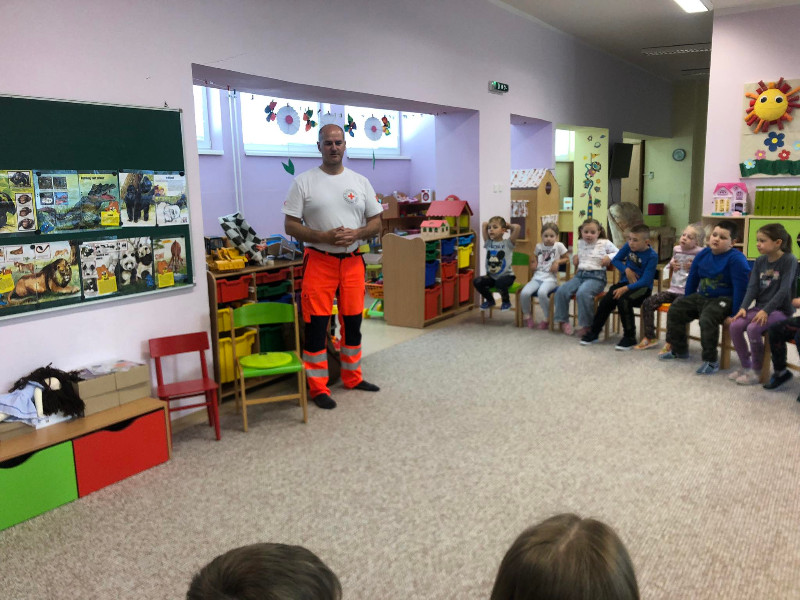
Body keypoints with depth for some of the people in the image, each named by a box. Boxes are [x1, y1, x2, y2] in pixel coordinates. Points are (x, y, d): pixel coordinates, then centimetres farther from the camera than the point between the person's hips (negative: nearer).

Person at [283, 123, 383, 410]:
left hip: (352, 261, 4)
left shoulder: (360, 181, 7)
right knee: (316, 324, -1)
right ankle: (318, 387, 10)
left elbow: (376, 223, 8)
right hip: (319, 261, -3)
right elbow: (291, 225, -5)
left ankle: (352, 377, 29)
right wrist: (324, 237, -19)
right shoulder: (304, 181, -2)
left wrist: (356, 234, -13)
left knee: (353, 322, 12)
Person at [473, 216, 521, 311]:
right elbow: (484, 224, 5)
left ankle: (506, 301, -1)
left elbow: (517, 227, -19)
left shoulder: (508, 243, -6)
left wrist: (507, 225, -2)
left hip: (506, 275, -4)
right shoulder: (488, 243, 4)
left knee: (500, 283, -35)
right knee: (477, 281, -19)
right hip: (491, 276, 4)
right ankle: (490, 300, 9)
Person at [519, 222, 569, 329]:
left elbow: (566, 259, 10)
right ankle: (527, 315, 4)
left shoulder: (559, 246, 2)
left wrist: (558, 262, -7)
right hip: (537, 277, 4)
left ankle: (547, 318, -13)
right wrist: (533, 262, 11)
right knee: (524, 293, -24)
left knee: (541, 293, -36)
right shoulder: (538, 246, 14)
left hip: (550, 279, -4)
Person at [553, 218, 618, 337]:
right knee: (561, 290, -17)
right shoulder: (580, 243, 18)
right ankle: (563, 320, -3)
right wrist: (575, 256, 19)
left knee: (582, 293, -35)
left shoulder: (605, 243, 5)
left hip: (596, 277, -6)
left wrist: (609, 257, -6)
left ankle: (586, 325, -21)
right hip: (580, 275, 6)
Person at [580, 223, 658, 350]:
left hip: (642, 287, -5)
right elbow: (615, 260, 12)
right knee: (606, 300, -19)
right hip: (625, 282, 5)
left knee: (623, 300, -32)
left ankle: (629, 337, -16)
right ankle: (593, 333, -3)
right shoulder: (628, 246, -1)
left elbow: (645, 281, -21)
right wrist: (626, 270, -6)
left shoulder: (652, 256, -16)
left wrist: (626, 288, -29)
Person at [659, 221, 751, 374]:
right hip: (701, 297, 8)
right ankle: (679, 350, 15)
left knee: (706, 319, -33)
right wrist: (687, 302, 19)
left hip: (723, 300, -8)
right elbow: (692, 279, 15)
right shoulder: (703, 254, 5)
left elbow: (740, 288, -18)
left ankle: (710, 360, -19)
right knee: (675, 310, 0)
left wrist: (734, 314, -19)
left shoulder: (736, 259, -16)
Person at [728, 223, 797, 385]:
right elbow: (753, 287, 3)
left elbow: (784, 290, -19)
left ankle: (756, 372, -13)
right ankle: (746, 366, -1)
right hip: (760, 307, 6)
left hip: (780, 310, -6)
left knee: (753, 328, -29)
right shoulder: (760, 261, 7)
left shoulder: (789, 260, -11)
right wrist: (743, 307, -12)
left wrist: (766, 311, -26)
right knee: (735, 326, -16)